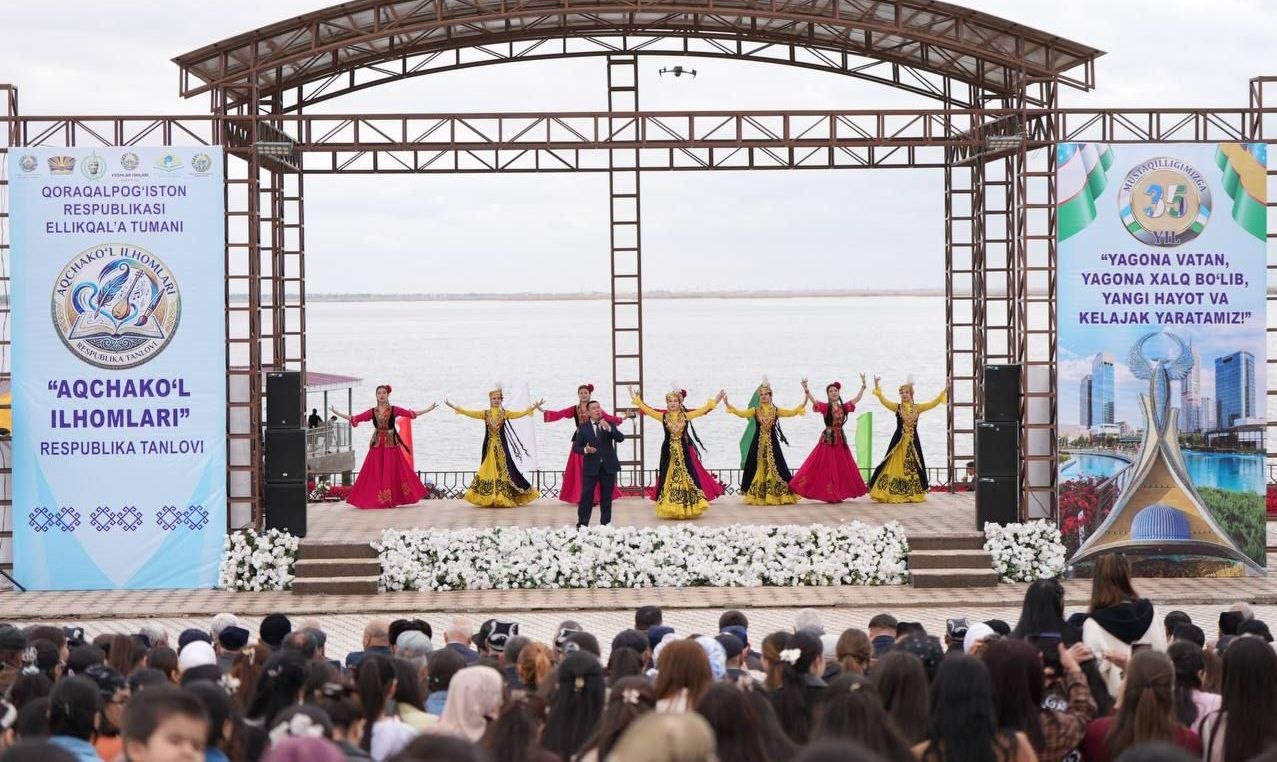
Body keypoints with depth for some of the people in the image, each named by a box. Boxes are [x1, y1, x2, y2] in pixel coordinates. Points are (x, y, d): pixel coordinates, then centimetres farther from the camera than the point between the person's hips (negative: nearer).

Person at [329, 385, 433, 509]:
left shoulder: (394, 410, 2)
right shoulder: (372, 412, 5)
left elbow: (411, 413, 1)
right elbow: (355, 418, 5)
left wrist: (428, 409, -3)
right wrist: (337, 414, 3)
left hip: (391, 445, -1)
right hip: (377, 445, 1)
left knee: (392, 471, -1)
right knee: (375, 472, -1)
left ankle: (393, 499, 6)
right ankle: (376, 500, 3)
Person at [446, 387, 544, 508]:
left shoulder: (505, 413, 3)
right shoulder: (485, 414, 6)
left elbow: (521, 413, -4)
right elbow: (469, 413, 2)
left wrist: (534, 407, -13)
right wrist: (454, 407, -3)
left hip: (501, 445, -1)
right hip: (489, 446, 1)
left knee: (502, 468, -3)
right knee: (489, 468, 0)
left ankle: (503, 497, 0)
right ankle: (488, 499, 3)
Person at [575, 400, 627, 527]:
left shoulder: (609, 424, 6)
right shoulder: (583, 427, 4)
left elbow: (621, 438, -9)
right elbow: (576, 447, 4)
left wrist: (609, 428, -23)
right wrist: (585, 450, -17)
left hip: (608, 466, 2)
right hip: (591, 466, -2)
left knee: (607, 497, 7)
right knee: (586, 496, -5)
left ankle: (605, 523, 15)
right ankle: (582, 524, -2)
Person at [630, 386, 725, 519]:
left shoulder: (686, 416, 2)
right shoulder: (663, 417, 1)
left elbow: (703, 409, 3)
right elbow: (647, 410, 0)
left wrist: (714, 402, -2)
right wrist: (637, 400, -5)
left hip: (682, 450, 0)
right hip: (668, 451, 0)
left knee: (685, 476, 1)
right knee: (668, 477, 2)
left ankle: (687, 508, 7)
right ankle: (670, 508, 7)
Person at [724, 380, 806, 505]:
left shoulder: (776, 410, 6)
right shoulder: (755, 410, 4)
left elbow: (792, 412, -1)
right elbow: (741, 413, -8)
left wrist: (803, 404, -13)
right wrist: (728, 405, -20)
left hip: (772, 443, 0)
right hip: (758, 443, 0)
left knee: (774, 467, -2)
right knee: (758, 467, 0)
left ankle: (776, 496, 1)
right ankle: (757, 496, 4)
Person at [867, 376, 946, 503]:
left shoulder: (917, 407, 7)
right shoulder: (897, 407, 2)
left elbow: (934, 403, 5)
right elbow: (883, 400, -9)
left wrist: (944, 391, -1)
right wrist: (877, 387, -20)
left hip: (913, 441, 2)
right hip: (899, 441, -2)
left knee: (913, 467, 5)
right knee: (896, 466, -4)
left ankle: (912, 495, 11)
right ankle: (893, 494, -2)